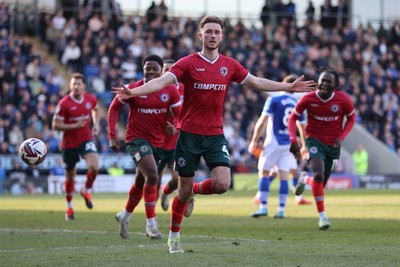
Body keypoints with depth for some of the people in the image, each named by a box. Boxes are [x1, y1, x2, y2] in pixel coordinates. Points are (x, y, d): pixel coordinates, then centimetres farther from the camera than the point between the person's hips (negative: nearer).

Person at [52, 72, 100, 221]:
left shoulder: (91, 99, -3)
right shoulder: (64, 103, -15)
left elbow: (96, 110, 22)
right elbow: (55, 125, -13)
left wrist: (96, 124, 6)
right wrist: (75, 126, -22)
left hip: (86, 139, 2)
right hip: (69, 143, -2)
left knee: (94, 167, -23)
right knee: (70, 176, 9)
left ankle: (86, 190, 8)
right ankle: (69, 207, 29)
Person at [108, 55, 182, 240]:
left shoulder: (170, 91, -2)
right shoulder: (133, 89, -7)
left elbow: (180, 115, -1)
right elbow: (114, 108, 2)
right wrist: (112, 136, -4)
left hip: (158, 141, 4)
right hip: (137, 139, -4)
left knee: (141, 182, 15)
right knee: (152, 175, -23)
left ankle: (125, 216, 39)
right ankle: (151, 223, -17)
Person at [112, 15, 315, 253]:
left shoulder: (229, 65, 5)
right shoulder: (189, 63, -7)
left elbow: (256, 82, 17)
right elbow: (162, 82, -18)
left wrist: (290, 87, 19)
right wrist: (134, 92, -34)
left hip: (215, 135, 3)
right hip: (189, 134, -3)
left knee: (222, 184, -15)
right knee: (184, 191, 4)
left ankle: (196, 190, 19)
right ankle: (174, 235, 26)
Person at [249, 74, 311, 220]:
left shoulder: (273, 100, -7)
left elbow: (262, 122, -10)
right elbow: (303, 127, 15)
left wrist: (254, 141, -3)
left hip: (273, 143, -4)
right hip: (289, 144, 4)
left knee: (264, 172, 3)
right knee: (283, 176, 5)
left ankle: (263, 206, -4)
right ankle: (281, 209, 1)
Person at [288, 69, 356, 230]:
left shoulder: (343, 99, -11)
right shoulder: (308, 99, -12)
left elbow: (351, 118, 5)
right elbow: (293, 118, 0)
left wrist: (341, 137, -8)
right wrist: (293, 140, -12)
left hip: (333, 145, 2)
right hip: (314, 140, -2)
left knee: (321, 184, 9)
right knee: (318, 175, -26)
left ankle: (305, 180, 47)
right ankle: (322, 215, -16)